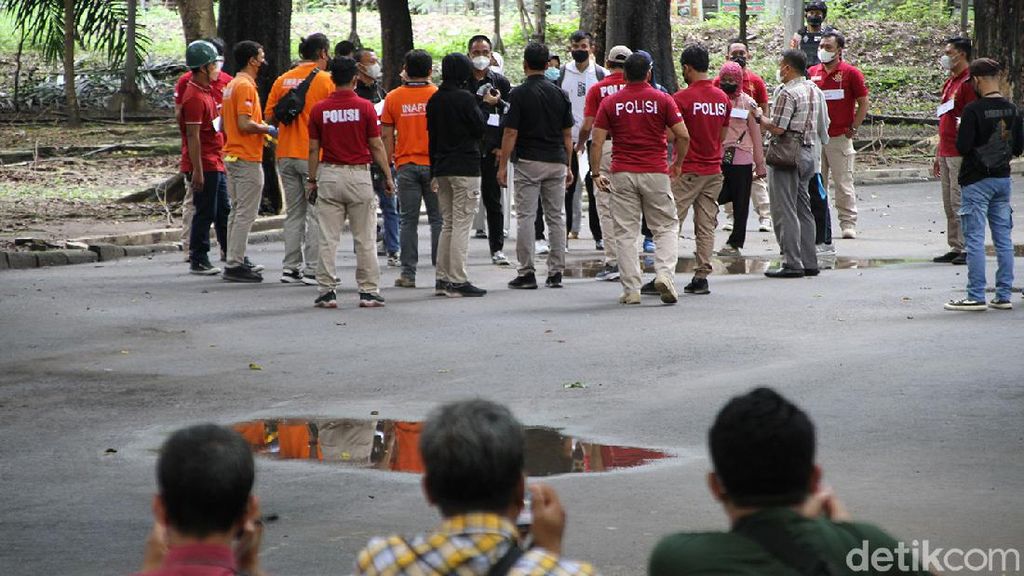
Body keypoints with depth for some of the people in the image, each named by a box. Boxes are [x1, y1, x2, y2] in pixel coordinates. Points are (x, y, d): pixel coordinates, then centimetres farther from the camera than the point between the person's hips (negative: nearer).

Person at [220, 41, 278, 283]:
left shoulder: (232, 85, 15)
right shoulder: (246, 86, -16)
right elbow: (245, 124, -24)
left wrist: (261, 130, 17)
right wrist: (268, 130, -10)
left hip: (232, 155, 10)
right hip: (247, 158, -10)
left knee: (237, 211, 14)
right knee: (246, 213, -7)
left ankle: (235, 260, 18)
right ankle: (235, 265, -8)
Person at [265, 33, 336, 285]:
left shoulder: (283, 80, 6)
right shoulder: (325, 80, -8)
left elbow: (269, 116, 7)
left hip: (286, 154, 5)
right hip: (314, 155, -5)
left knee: (293, 212, 12)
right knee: (316, 213, 0)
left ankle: (290, 268, 12)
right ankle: (312, 269, -2)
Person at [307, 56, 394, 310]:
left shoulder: (319, 109, 0)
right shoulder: (365, 107, -5)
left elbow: (313, 148, 2)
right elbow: (376, 146, -3)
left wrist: (312, 180, 11)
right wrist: (388, 177, 6)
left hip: (329, 175, 1)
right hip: (359, 175, -1)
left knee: (328, 238, 3)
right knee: (365, 239, 5)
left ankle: (327, 291, 2)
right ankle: (369, 291, 6)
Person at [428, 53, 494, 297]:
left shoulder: (435, 100, 9)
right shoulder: (465, 98, -14)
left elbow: (431, 133, 13)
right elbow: (480, 129, -8)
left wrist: (434, 169, 18)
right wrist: (487, 105, 7)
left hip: (442, 167, 7)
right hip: (465, 167, -7)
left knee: (448, 224, 15)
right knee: (462, 225, -5)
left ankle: (443, 278, 15)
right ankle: (458, 281, -6)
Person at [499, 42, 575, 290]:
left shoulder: (519, 94, -7)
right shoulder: (559, 94, 5)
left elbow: (511, 133, -10)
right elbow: (568, 134, 7)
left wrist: (503, 165, -4)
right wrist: (568, 166, 14)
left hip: (528, 161, -4)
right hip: (556, 161, 4)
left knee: (525, 218, -1)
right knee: (556, 217, 8)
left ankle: (526, 273, -4)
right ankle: (556, 272, 7)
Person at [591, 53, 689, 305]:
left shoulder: (611, 102, 3)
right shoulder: (662, 100, 0)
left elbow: (597, 141, -2)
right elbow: (683, 135, -4)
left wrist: (596, 173, 5)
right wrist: (678, 163, 11)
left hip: (622, 174, 1)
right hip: (656, 172, -1)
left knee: (626, 233, 4)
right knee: (666, 227, 9)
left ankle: (631, 289, 1)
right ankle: (664, 273, -13)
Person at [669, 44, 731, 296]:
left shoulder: (682, 98, -13)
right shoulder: (723, 98, 6)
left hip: (687, 171, -6)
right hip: (713, 170, 6)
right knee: (706, 225, 7)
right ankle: (702, 277, 6)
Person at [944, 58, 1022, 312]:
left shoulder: (973, 110, -16)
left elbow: (963, 147, -18)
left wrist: (959, 132, 1)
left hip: (976, 181, -6)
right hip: (1003, 179, 6)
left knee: (975, 240, -3)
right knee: (1003, 238, 9)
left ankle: (976, 296, -3)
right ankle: (1003, 296, 11)